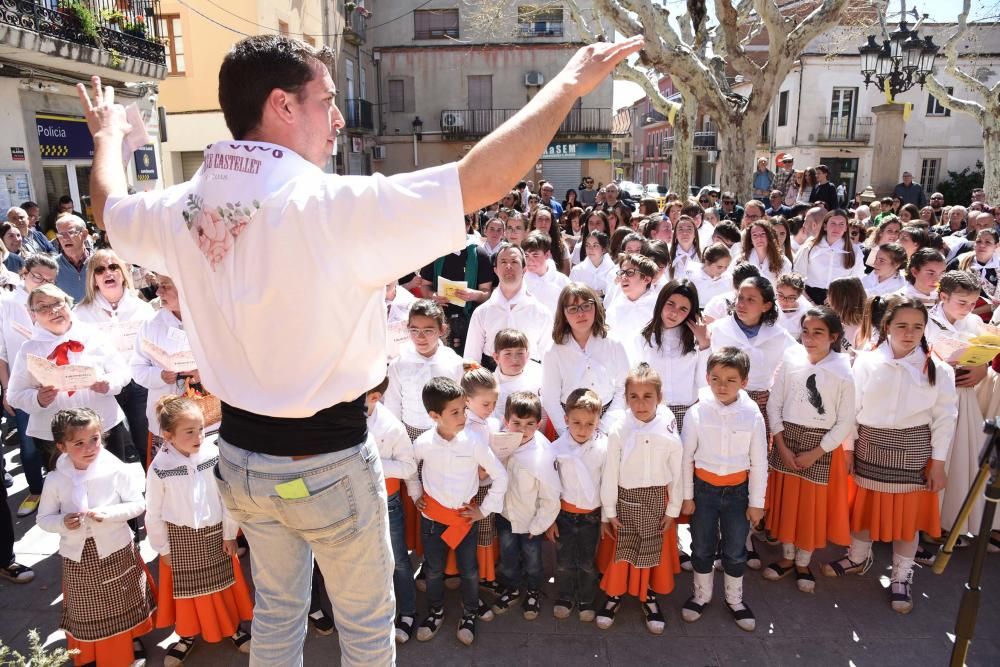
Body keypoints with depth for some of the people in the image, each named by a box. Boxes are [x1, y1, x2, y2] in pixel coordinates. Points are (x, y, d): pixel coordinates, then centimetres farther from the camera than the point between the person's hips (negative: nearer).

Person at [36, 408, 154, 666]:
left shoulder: (116, 470, -16)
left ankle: (134, 639, 42)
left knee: (124, 602, 17)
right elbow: (43, 519, 0)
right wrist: (63, 522, -20)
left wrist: (108, 513, -24)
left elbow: (138, 504, -9)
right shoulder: (55, 480, -11)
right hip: (78, 555, 1)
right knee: (87, 609, 18)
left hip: (116, 550, -1)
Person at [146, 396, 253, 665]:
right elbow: (153, 514, -5)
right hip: (179, 539, -1)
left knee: (223, 583, 16)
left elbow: (227, 498, -6)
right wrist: (162, 548, 1)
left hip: (215, 534, 1)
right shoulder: (159, 468, -16)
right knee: (187, 588, 16)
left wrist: (229, 534, -2)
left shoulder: (214, 455, -15)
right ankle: (188, 635, 39)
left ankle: (234, 626, 37)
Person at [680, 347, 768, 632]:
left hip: (737, 490, 1)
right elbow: (686, 457, -5)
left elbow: (759, 462, -4)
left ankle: (735, 599, 36)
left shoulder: (752, 415, -12)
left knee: (736, 550, 13)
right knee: (702, 547, 14)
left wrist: (756, 502, 0)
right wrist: (686, 496, -2)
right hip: (704, 488, 0)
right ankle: (701, 594, 36)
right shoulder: (697, 412, -14)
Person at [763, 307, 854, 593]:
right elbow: (774, 404, -3)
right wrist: (782, 446, -7)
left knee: (814, 505, 10)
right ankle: (787, 557, 35)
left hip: (822, 445, -2)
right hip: (787, 438, 2)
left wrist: (815, 453, -12)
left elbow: (845, 422, -8)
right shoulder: (791, 359, -9)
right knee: (786, 500, 14)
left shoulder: (844, 373, -14)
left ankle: (803, 563, 32)